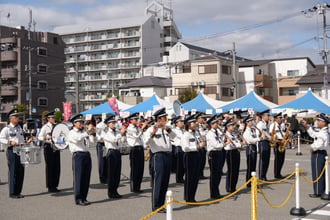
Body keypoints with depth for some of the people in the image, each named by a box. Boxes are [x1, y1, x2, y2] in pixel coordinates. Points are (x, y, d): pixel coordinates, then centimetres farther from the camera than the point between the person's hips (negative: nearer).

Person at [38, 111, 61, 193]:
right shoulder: (45, 127, -4)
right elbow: (39, 137, -11)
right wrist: (46, 137, -29)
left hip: (56, 148, 6)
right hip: (48, 148, -6)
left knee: (57, 167, 6)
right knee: (50, 167, -2)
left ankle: (54, 185, 16)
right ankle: (50, 187, 6)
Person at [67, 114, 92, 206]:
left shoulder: (84, 132, 19)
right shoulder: (71, 133, -1)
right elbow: (77, 139, -21)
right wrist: (87, 132, -26)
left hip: (87, 155, 6)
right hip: (78, 155, -6)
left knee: (86, 178, 7)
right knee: (78, 177, -5)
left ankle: (84, 198, 14)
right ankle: (78, 199, 1)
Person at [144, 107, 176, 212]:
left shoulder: (166, 129, 16)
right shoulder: (151, 129, -5)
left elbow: (173, 136, 0)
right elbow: (146, 142, -17)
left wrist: (168, 129, -17)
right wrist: (152, 134, -35)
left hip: (168, 155, 7)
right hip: (158, 156, -7)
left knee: (165, 182, 11)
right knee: (158, 181, -6)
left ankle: (161, 204, 20)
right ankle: (156, 206, 0)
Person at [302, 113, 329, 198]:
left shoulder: (323, 133, -20)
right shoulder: (321, 132, 12)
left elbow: (319, 144, -33)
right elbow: (313, 134, 28)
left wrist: (312, 148, -17)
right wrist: (307, 126, 24)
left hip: (318, 154, -10)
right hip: (322, 154, 10)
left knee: (317, 174, -3)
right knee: (322, 174, 16)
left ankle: (317, 192, 3)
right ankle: (322, 191, 25)